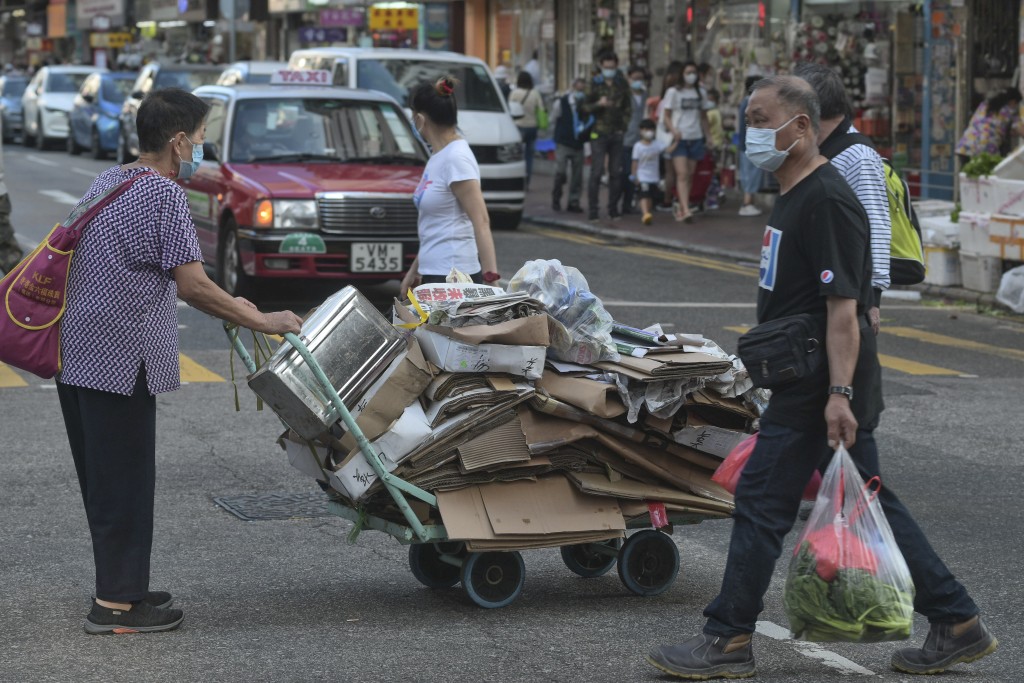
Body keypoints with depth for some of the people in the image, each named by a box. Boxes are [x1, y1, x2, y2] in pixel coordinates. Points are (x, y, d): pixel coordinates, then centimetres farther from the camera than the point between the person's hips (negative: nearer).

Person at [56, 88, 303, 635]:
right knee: (125, 480, -3)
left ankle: (120, 585, 24)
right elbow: (192, 286, -17)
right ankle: (116, 602, 1)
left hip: (75, 352, 9)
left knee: (103, 476, 15)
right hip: (119, 357, -9)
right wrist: (261, 321, -8)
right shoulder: (165, 195, -13)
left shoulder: (105, 182, 16)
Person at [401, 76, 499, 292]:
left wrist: (491, 277, -26)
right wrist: (415, 270, 25)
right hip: (434, 273, 9)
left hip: (453, 275, -9)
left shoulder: (456, 158, -15)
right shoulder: (439, 155, 13)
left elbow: (481, 222, -20)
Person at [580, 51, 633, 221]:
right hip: (599, 134, -3)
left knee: (616, 173, 4)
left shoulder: (622, 84, 10)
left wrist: (624, 126, 4)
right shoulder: (595, 84, 2)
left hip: (617, 135, 3)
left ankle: (613, 208, 12)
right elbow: (584, 108, 1)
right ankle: (592, 210, -6)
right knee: (596, 172, -8)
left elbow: (628, 108, 15)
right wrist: (598, 104, -16)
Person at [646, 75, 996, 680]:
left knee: (763, 502, -4)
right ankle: (958, 624, 16)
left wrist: (839, 393, -28)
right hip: (816, 381, 10)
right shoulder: (796, 194, 15)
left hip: (818, 386, -10)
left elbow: (843, 306, -23)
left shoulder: (826, 201, -17)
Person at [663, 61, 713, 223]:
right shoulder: (674, 92, 1)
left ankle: (680, 209, 12)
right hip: (679, 137, -4)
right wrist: (673, 130, -18)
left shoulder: (701, 92, 13)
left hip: (695, 138, 4)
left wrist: (708, 136, 12)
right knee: (682, 174, -14)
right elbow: (667, 116, 0)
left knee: (689, 175, 4)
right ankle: (685, 210, -23)